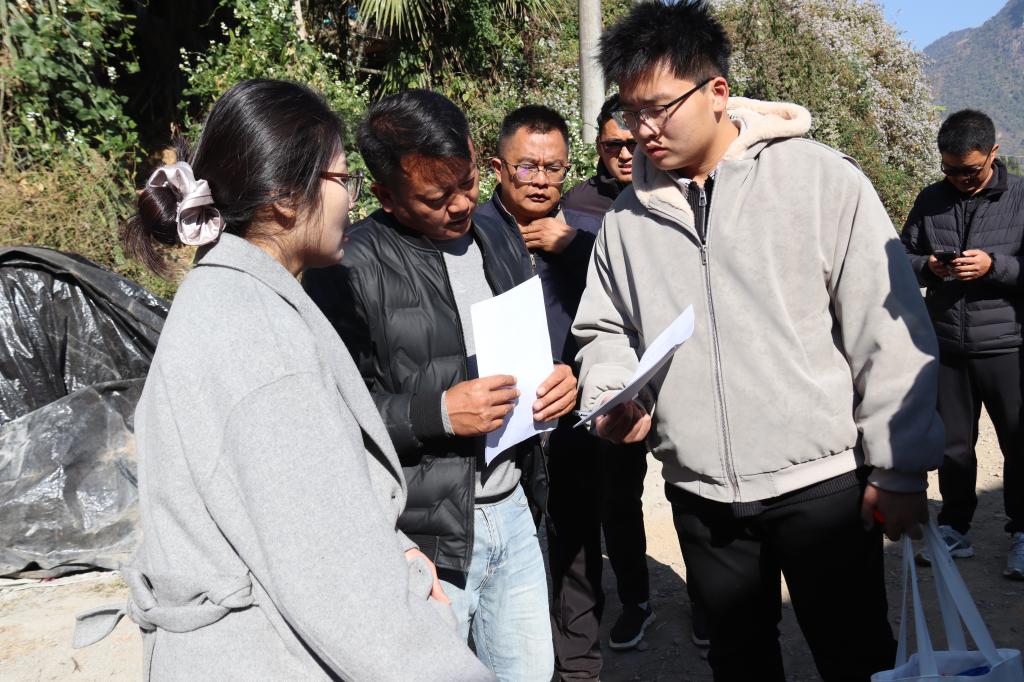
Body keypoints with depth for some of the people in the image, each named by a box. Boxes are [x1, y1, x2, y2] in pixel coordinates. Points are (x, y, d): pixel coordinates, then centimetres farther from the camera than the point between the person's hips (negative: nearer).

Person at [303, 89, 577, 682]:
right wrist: (436, 412, -24)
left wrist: (560, 381, -1)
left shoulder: (497, 238, 8)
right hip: (425, 531, -6)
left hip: (514, 509, 7)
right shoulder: (350, 269, -14)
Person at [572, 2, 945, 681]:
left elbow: (889, 331, -8)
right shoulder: (629, 213, 3)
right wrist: (611, 397, -6)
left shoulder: (822, 180, -9)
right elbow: (607, 330, 14)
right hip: (700, 493, 4)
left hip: (823, 481, -4)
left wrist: (899, 469, -7)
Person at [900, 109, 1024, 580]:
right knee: (952, 445, 13)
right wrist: (928, 267, -11)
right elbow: (903, 257, 9)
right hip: (947, 347, 3)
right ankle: (954, 529, 28)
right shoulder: (930, 200, 5)